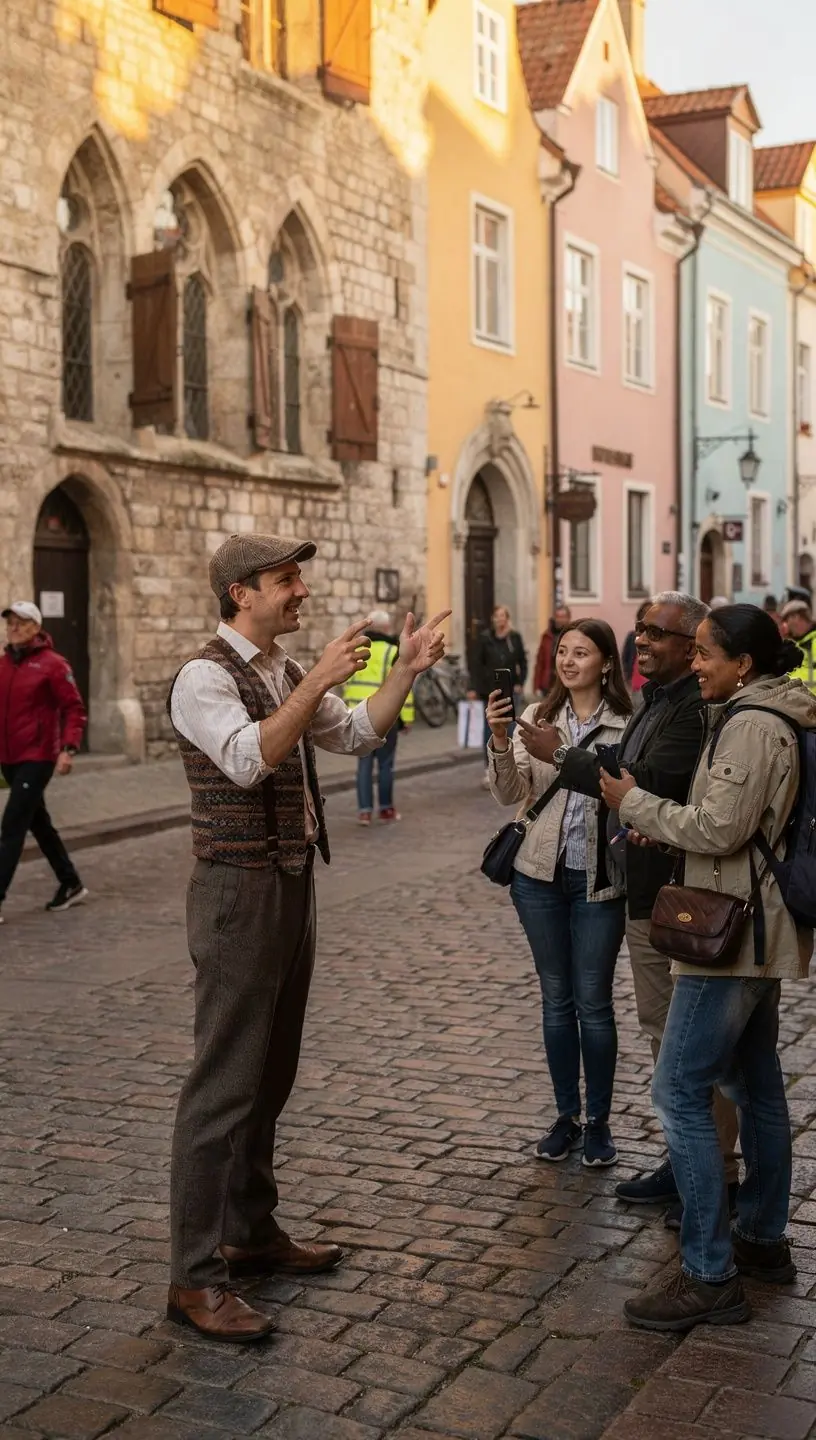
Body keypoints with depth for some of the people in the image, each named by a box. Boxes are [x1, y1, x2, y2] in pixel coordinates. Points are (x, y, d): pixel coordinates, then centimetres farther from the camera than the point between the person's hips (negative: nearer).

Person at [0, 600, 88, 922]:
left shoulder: (52, 664, -10)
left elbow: (75, 710, -10)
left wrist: (68, 749, -21)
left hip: (37, 759, -7)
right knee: (39, 823, 17)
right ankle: (70, 885, 32)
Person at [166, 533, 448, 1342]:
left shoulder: (285, 673, 13)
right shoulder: (206, 676, -15)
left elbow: (357, 736, 17)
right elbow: (248, 759, -30)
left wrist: (405, 673, 5)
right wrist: (320, 681, -33)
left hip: (292, 884, 9)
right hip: (238, 889, -9)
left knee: (271, 1072, 16)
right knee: (226, 1080, -7)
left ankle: (250, 1234, 28)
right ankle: (195, 1277, 0)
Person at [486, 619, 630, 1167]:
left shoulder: (626, 726, -7)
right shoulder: (536, 718, 3)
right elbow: (510, 794, -3)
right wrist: (499, 742, -18)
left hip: (599, 879, -3)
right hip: (541, 875, 3)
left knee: (593, 1002, 4)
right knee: (556, 1000, 13)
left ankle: (599, 1121, 18)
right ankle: (566, 1116, 25)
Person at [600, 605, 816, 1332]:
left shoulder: (751, 724, -18)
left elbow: (720, 828, -22)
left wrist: (636, 803, -10)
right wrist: (664, 827, 6)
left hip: (733, 932, -11)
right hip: (757, 927, 11)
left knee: (680, 1090, -9)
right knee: (755, 1083, 17)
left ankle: (710, 1275, -6)